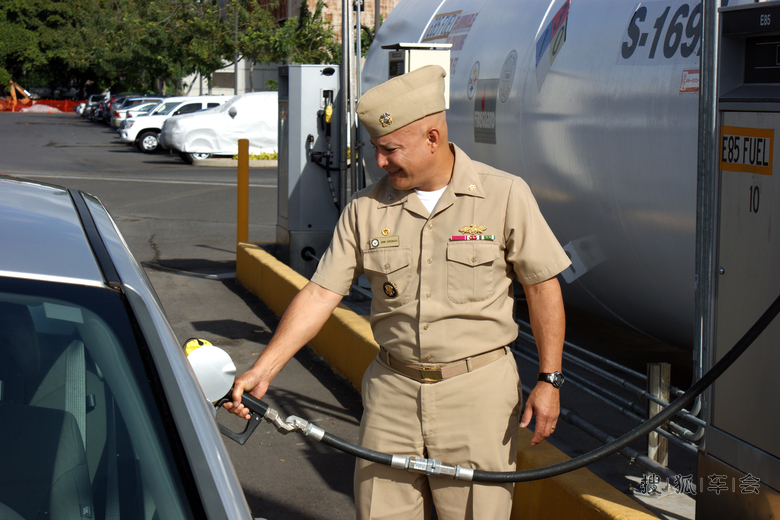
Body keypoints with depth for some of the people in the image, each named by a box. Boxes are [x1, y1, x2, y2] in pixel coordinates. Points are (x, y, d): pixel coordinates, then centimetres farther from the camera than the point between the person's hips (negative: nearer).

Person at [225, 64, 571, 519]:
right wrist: (263, 370, -8)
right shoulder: (366, 209, 2)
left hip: (478, 388, -3)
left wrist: (549, 380, -4)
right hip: (392, 391, 3)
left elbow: (543, 285, 0)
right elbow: (321, 294, 0)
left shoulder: (505, 196, -4)